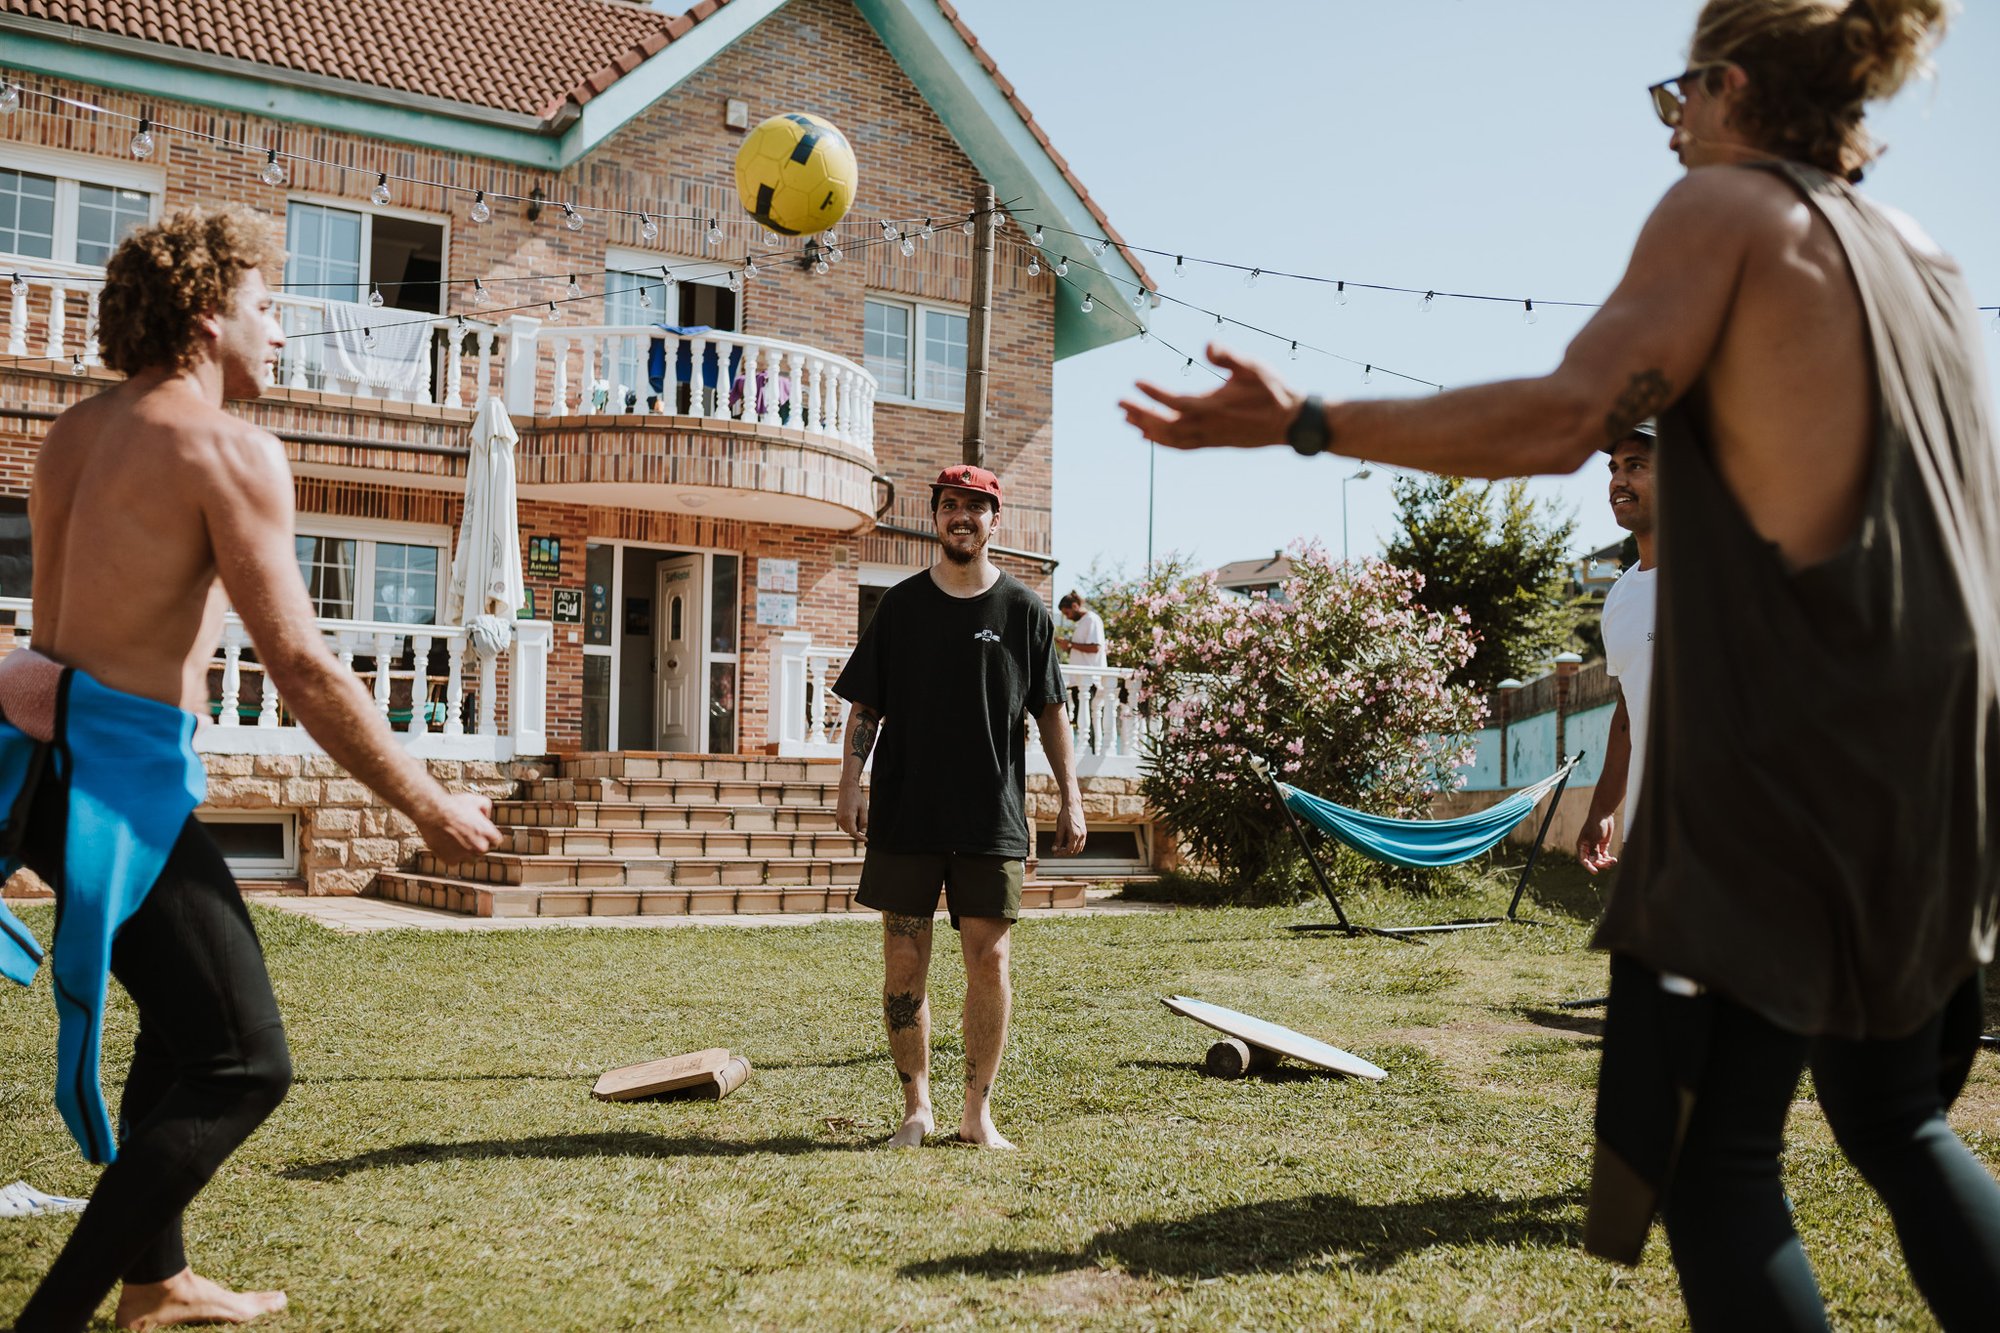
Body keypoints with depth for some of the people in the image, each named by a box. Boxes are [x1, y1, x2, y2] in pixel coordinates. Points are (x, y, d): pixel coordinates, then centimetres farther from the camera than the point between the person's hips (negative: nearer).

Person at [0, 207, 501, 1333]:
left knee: (187, 1017, 24)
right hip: (126, 771, -10)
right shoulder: (229, 447, -13)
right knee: (243, 1063, -5)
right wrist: (432, 806, -12)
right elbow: (301, 664, -17)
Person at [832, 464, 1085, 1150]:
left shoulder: (1023, 609, 6)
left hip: (993, 818, -1)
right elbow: (865, 706, 8)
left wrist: (1069, 798, 4)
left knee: (989, 962, -2)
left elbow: (1050, 711, 9)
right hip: (905, 813, 1)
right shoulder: (900, 605, 7)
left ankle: (978, 1113, 11)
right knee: (904, 965, 2)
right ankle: (916, 1107, 16)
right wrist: (851, 785, -3)